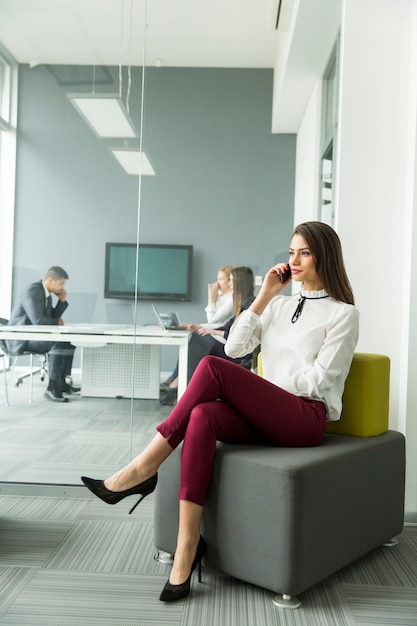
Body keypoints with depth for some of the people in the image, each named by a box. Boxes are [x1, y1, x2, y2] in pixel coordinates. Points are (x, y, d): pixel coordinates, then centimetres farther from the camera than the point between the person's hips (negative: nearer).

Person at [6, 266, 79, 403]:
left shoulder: (47, 293, 9)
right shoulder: (32, 291, -22)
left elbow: (52, 317, 12)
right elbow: (38, 320, -30)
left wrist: (62, 300, -1)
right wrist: (57, 322, -12)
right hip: (20, 339, -10)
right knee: (58, 343, -28)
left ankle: (62, 381, 5)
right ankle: (52, 387, -25)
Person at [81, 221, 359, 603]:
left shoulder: (343, 313, 4)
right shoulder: (280, 305, 22)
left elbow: (317, 380, -5)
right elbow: (235, 347, 9)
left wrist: (264, 386, -2)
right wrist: (264, 297, 5)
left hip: (307, 416, -5)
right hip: (264, 416, 5)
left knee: (213, 369, -27)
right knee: (203, 416, -30)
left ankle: (143, 470, -19)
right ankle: (187, 550, -30)